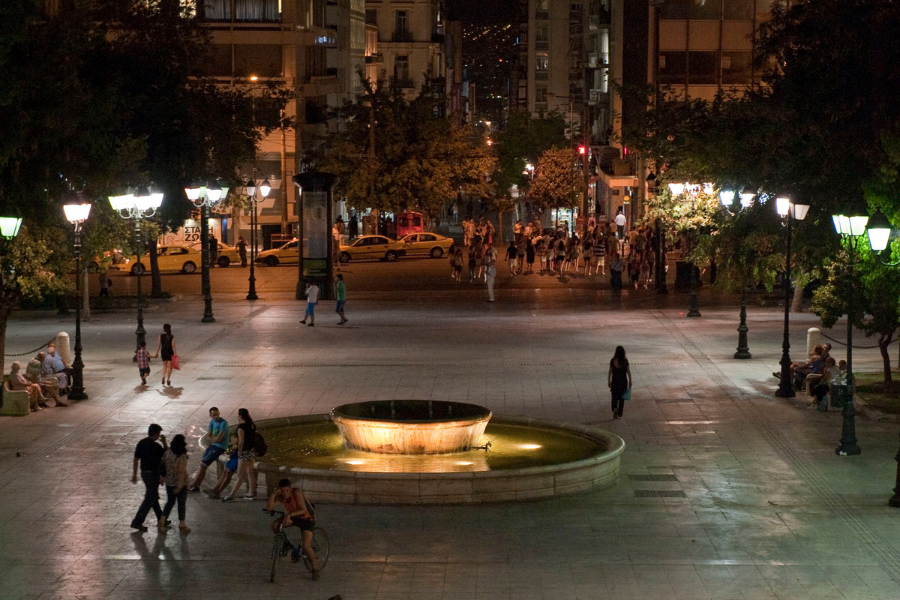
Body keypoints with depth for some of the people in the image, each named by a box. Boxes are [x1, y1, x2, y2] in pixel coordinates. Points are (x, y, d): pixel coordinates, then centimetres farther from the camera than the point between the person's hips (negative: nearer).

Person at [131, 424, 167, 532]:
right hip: (153, 474, -8)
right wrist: (164, 442, -1)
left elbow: (136, 459, 5)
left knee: (154, 496, 19)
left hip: (144, 473, 8)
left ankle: (161, 519, 31)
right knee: (149, 500, -1)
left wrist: (134, 474, 14)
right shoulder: (155, 446, -22)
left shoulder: (141, 443, 0)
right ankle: (137, 522, -2)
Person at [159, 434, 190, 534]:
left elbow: (163, 465, 5)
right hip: (180, 483, -5)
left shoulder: (167, 453, -3)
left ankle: (162, 521, 8)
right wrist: (180, 486, -19)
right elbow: (181, 471, -21)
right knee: (182, 503, 10)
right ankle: (182, 525, 19)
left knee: (170, 502, 19)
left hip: (169, 483, 5)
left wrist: (163, 477, 19)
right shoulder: (182, 456, -21)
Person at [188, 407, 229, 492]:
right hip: (212, 445, 8)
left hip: (220, 447, -8)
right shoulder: (212, 422, 7)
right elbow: (208, 437, 6)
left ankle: (192, 486, -4)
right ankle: (196, 486, 9)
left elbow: (219, 439, -22)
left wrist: (211, 438, -3)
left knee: (203, 464, -11)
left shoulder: (223, 423, -18)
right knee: (202, 465, 4)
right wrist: (214, 439, -16)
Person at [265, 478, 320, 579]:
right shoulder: (280, 497, -14)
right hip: (292, 517, 5)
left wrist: (289, 514, -48)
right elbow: (269, 507, -27)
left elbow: (303, 510, -36)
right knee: (275, 525, -20)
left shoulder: (297, 492, -29)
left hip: (307, 519, -5)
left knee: (306, 546, -19)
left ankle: (315, 570, 1)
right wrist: (273, 494, -35)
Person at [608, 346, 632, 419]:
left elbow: (610, 372, -4)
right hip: (623, 381, 1)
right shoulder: (625, 361, -7)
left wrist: (609, 381, 5)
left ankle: (615, 408, -18)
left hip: (615, 381, -1)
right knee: (621, 398, 13)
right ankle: (620, 413, 16)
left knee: (614, 397, 8)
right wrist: (630, 381, 5)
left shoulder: (613, 361, -8)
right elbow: (628, 372, -4)